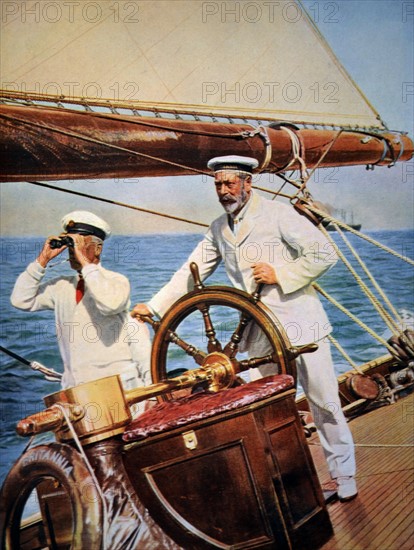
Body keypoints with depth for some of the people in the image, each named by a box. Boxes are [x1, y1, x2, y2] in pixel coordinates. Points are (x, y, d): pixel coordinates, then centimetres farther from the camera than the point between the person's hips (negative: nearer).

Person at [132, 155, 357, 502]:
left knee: (323, 400, 4)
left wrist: (279, 274, -17)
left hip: (300, 321, -5)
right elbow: (192, 271, 12)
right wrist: (154, 305, 6)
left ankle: (344, 473, 22)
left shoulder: (278, 214, -8)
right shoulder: (218, 230, 10)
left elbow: (325, 254, -10)